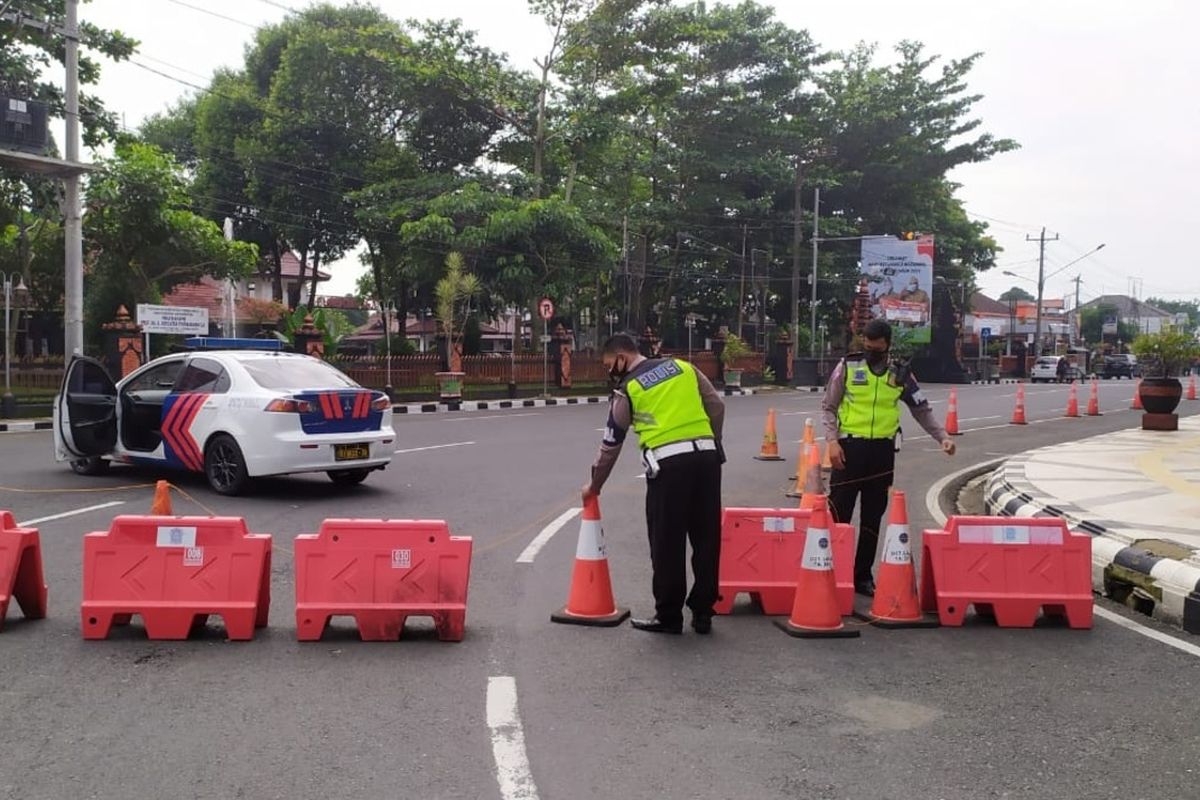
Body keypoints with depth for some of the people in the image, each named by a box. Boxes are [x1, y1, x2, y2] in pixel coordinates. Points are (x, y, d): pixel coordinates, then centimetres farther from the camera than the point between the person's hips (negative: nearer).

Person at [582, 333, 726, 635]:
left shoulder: (627, 389, 6)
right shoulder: (683, 367, 16)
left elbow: (611, 445, 12)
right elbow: (717, 406, 12)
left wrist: (594, 485, 23)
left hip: (668, 463, -4)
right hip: (707, 455, 5)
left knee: (667, 543, 5)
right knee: (707, 538, 10)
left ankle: (669, 616, 12)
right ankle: (703, 612, 18)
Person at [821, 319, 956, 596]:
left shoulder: (900, 375, 6)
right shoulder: (847, 367, 0)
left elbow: (922, 410, 12)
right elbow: (828, 406, 2)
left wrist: (942, 436, -1)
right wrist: (832, 440, -10)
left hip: (882, 451, 3)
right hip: (849, 446, -3)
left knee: (872, 517, 9)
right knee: (839, 513, -2)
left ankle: (863, 576, 18)